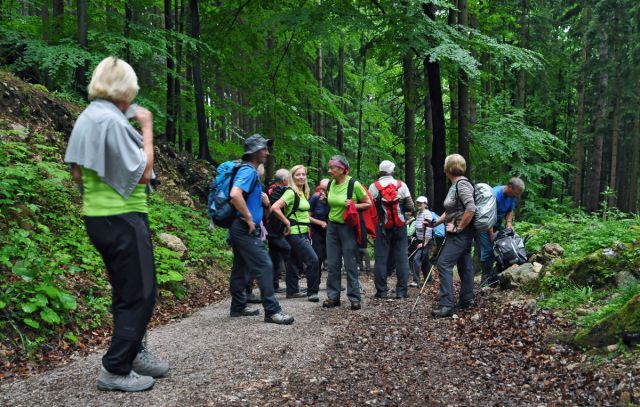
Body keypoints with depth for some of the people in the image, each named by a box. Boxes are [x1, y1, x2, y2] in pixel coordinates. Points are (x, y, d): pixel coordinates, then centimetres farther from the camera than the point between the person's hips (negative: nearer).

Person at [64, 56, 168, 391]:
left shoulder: (85, 118, 11)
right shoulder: (112, 120, -17)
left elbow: (77, 172, 16)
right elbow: (143, 173, -17)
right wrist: (147, 129, -10)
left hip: (97, 216, 10)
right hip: (123, 218, -10)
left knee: (126, 290, 20)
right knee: (140, 295, -1)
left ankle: (133, 351, 31)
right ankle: (116, 370, 4)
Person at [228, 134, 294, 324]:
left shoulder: (251, 172, 16)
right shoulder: (248, 171, -15)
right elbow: (235, 195, -31)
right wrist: (249, 219, -23)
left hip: (241, 229, 10)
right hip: (246, 229, -10)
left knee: (241, 268, 16)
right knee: (264, 266, -11)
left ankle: (238, 307, 25)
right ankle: (272, 311, -9)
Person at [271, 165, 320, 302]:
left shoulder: (302, 193, 14)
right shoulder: (291, 192, -13)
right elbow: (275, 207, -23)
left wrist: (319, 222, 18)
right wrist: (287, 223, -18)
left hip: (303, 233, 9)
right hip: (295, 233, -9)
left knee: (294, 262, 14)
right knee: (313, 260, -13)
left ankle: (292, 291, 21)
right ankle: (312, 292, -7)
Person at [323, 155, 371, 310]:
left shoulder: (354, 184, -13)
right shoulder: (331, 184, 4)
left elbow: (368, 204, -5)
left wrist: (354, 205, -19)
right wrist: (325, 199, 1)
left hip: (348, 227, -5)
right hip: (332, 226, 6)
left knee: (350, 264, -2)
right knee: (333, 264, 7)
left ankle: (354, 297, 6)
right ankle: (333, 296, 14)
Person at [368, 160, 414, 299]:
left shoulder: (374, 187, -5)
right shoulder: (402, 185, -1)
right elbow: (410, 207, 0)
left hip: (382, 227, -1)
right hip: (400, 226, 1)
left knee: (381, 258, 4)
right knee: (402, 258, 6)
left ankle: (381, 291, 6)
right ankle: (401, 291, 7)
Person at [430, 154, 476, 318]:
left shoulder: (462, 184, -16)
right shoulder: (455, 185, 13)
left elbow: (471, 209, -26)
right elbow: (450, 211, 19)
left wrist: (458, 228, -19)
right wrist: (435, 223, 10)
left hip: (461, 233, -10)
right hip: (459, 234, 10)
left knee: (444, 264, -14)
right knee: (464, 264, 16)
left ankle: (446, 305, -15)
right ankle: (466, 300, 26)